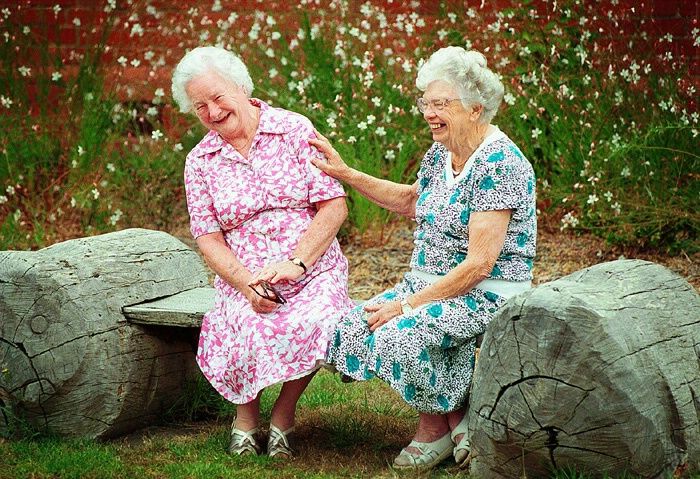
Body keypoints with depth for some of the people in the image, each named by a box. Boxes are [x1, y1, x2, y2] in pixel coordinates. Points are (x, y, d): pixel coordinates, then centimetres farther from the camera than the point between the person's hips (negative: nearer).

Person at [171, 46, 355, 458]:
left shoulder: (295, 130, 0)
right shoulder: (200, 161, 8)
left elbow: (335, 205, -4)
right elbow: (208, 239, 5)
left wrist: (294, 263, -16)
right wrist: (246, 282, -14)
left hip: (314, 273, -1)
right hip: (244, 281, 1)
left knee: (309, 327, -34)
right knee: (248, 333, -32)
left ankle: (284, 413, -5)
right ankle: (246, 414, 0)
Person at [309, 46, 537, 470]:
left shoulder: (500, 164, -19)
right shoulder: (440, 154, 8)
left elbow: (479, 264, -23)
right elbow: (410, 201, 30)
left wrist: (409, 305, -22)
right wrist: (345, 173, 20)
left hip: (487, 295, -9)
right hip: (429, 285, 9)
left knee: (398, 337, -32)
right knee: (350, 331, -10)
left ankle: (438, 423, -3)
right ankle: (440, 422, 3)